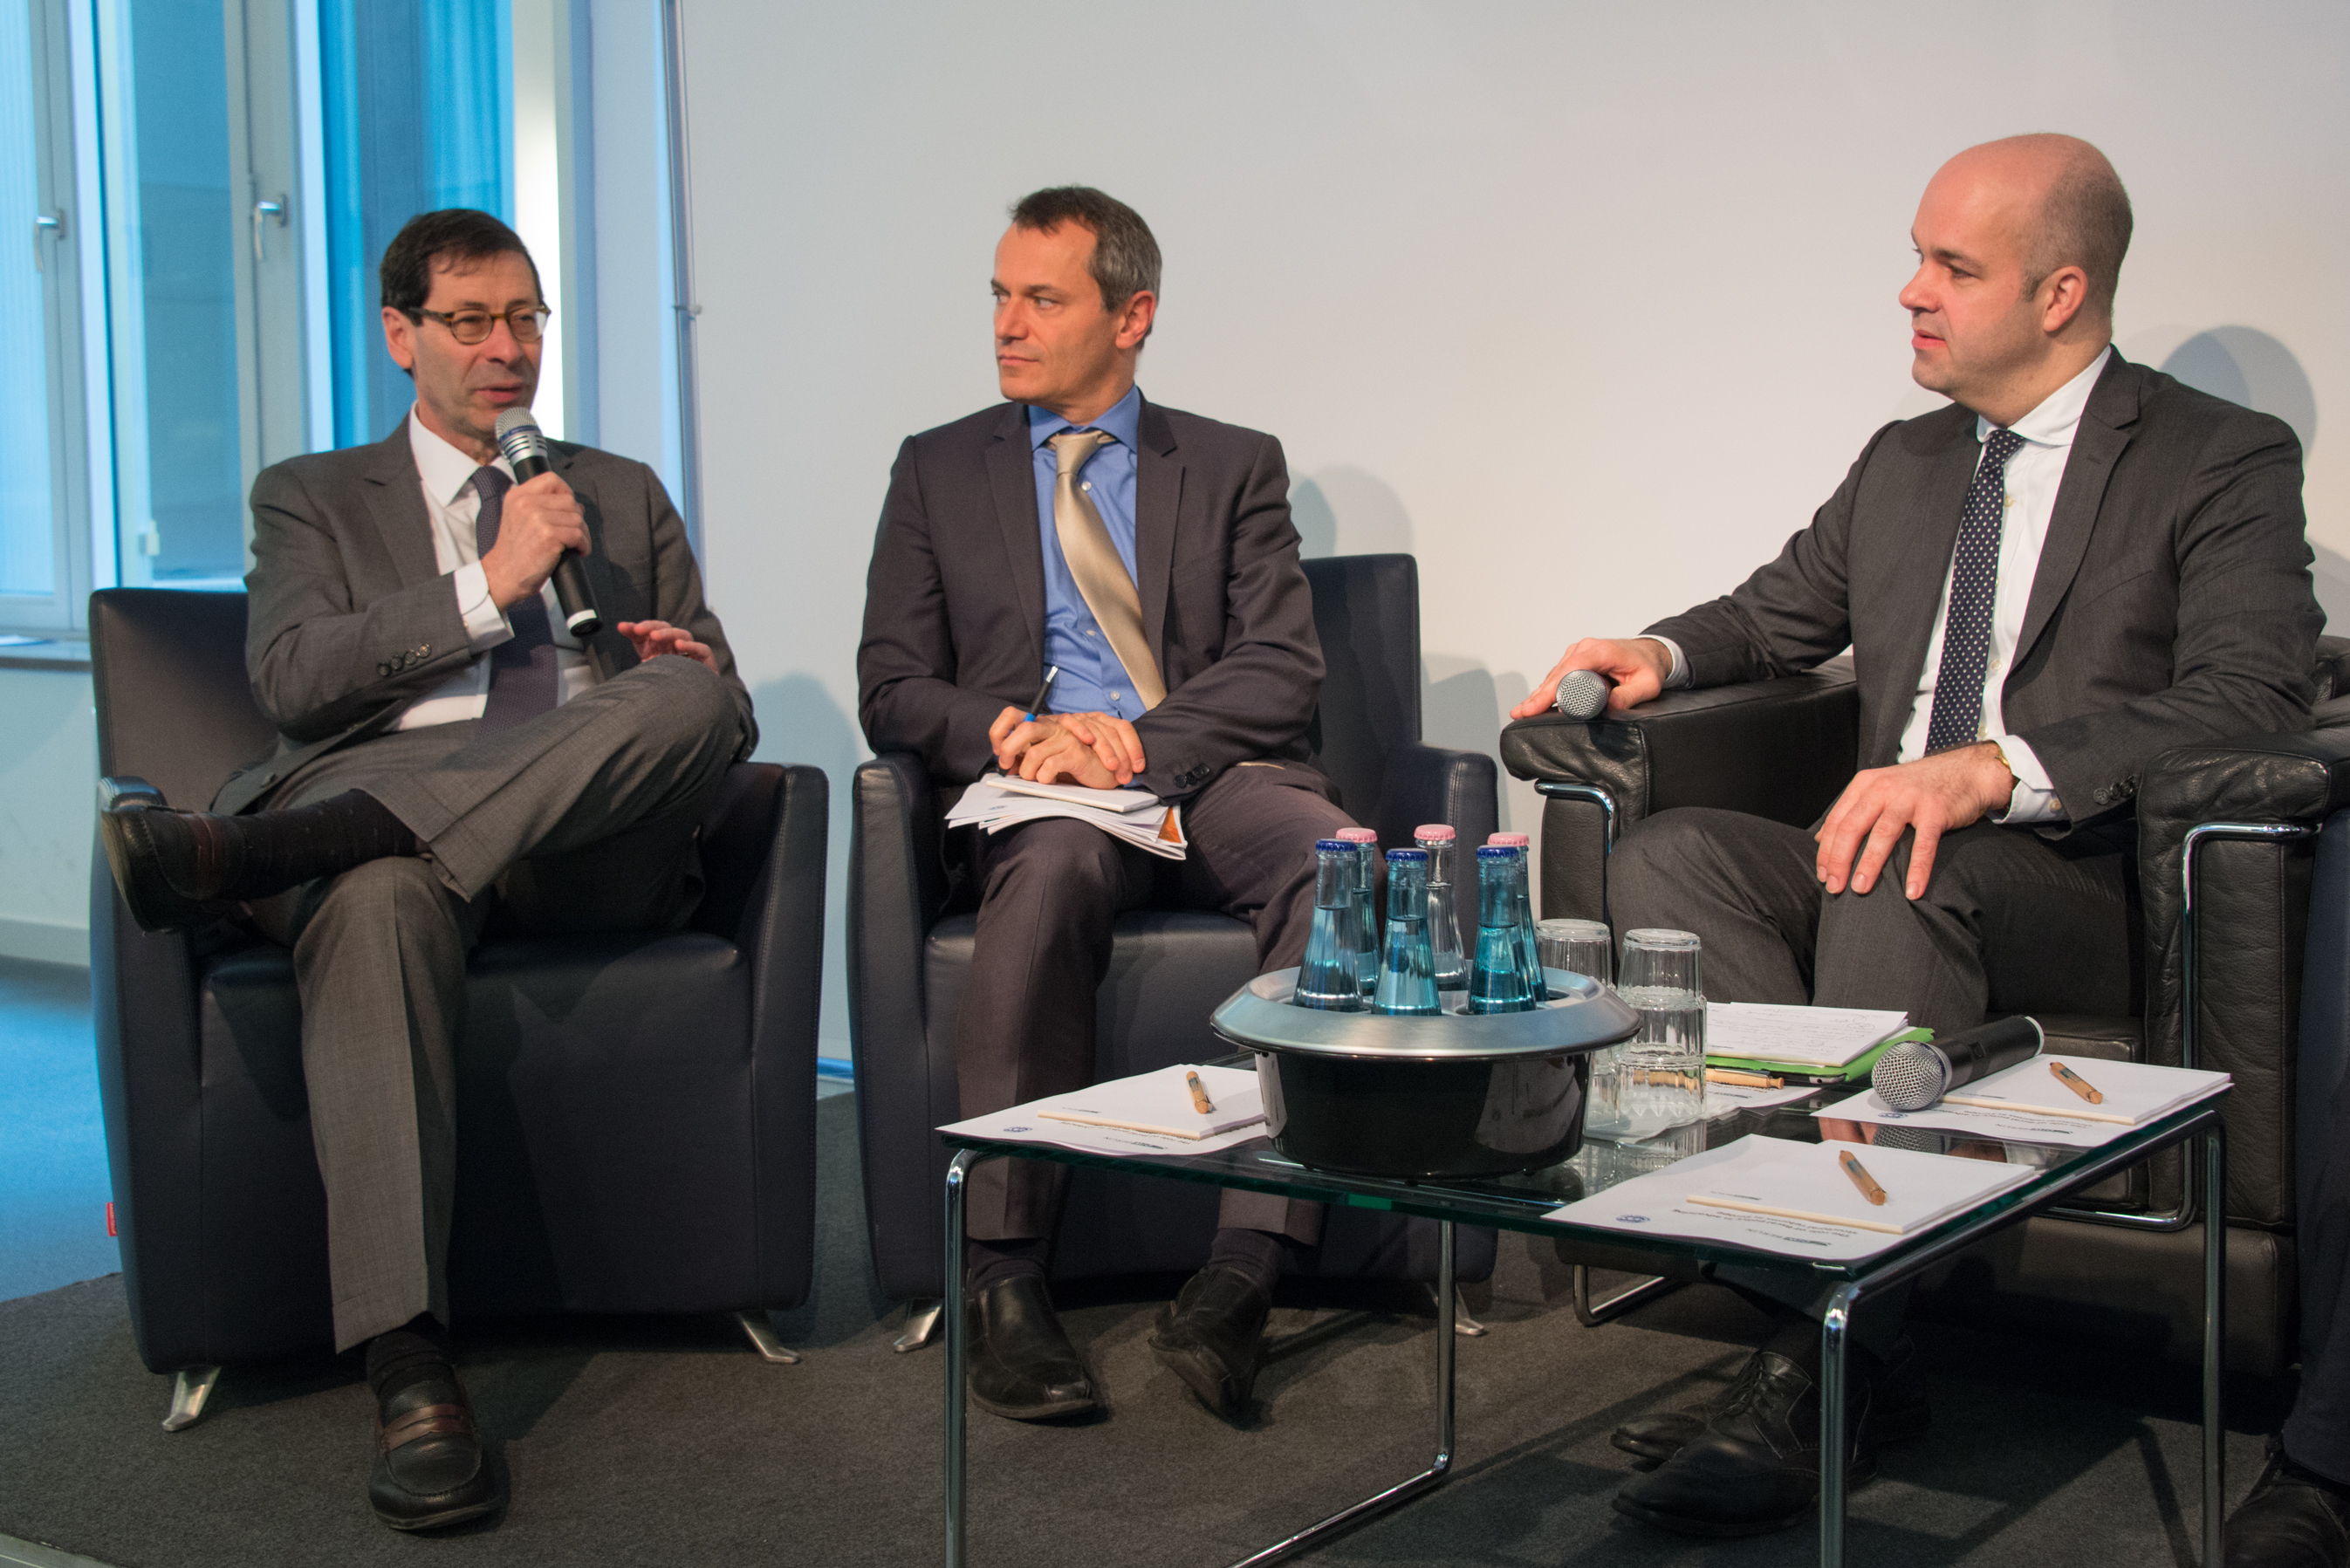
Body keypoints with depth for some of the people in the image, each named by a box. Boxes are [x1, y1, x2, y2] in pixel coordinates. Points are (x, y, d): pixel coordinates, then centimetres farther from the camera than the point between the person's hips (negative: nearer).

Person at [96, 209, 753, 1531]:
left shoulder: (626, 496, 29)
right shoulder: (315, 498, 22)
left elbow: (726, 711, 25)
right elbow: (293, 679, 3)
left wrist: (683, 676, 0)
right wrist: (491, 583, -4)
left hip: (592, 846, 2)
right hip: (385, 825, -2)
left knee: (686, 695, -32)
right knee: (380, 903, -40)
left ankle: (245, 849, -39)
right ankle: (412, 1377, -45)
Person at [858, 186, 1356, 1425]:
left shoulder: (1234, 467, 16)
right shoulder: (938, 470, 18)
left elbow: (1281, 671, 3)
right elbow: (892, 692, 11)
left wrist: (1137, 742, -15)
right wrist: (1007, 732, -11)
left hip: (1212, 778, 1)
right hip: (1038, 799, -1)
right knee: (1053, 865, -38)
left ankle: (1245, 1268, -36)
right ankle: (1002, 1279, -33)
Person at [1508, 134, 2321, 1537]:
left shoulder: (2227, 461, 0)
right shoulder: (1904, 463, 21)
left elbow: (2252, 700, -15)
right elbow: (1778, 616, 32)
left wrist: (1990, 771, -28)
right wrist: (1660, 654, 7)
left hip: (2078, 896, -6)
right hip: (1885, 864, 6)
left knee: (1900, 878, -38)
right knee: (1670, 858, -24)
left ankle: (1824, 1370, -33)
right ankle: (1839, 1325, -29)